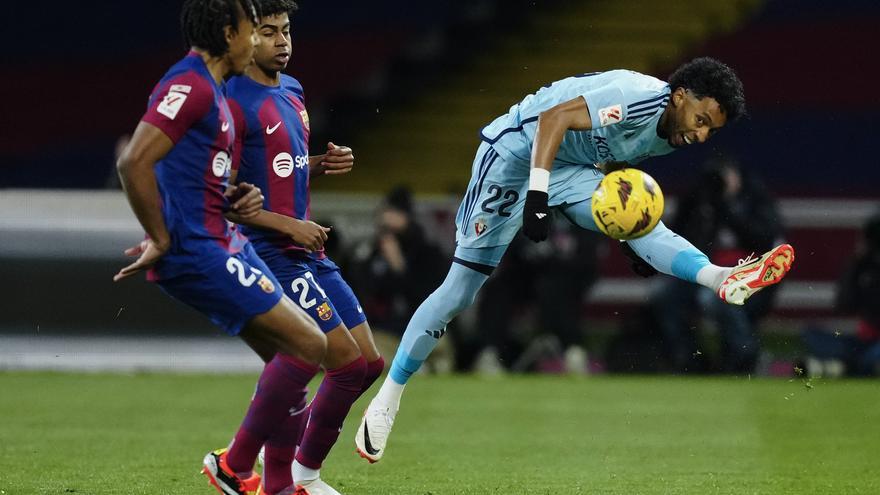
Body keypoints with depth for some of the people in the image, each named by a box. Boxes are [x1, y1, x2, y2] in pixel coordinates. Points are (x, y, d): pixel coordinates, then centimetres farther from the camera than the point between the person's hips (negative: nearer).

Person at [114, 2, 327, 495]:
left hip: (223, 243, 10)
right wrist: (162, 240, -18)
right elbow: (134, 162, -25)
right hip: (197, 251, -10)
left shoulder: (210, 89, 17)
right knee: (308, 346, -11)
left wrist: (237, 198, 8)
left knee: (292, 351, 11)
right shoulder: (190, 85, -15)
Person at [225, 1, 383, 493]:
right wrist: (289, 226, -18)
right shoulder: (235, 102, -14)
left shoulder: (292, 91, 14)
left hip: (308, 252, 9)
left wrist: (323, 163, 5)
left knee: (370, 362, 8)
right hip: (270, 255, -9)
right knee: (348, 363, -12)